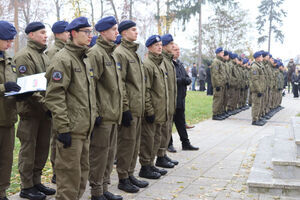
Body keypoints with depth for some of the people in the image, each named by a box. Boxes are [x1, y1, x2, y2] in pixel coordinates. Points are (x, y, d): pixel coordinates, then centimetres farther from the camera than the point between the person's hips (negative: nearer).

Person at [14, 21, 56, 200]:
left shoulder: (44, 56, 17)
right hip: (31, 111, -8)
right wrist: (45, 105, -21)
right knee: (28, 149, 0)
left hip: (45, 111, 8)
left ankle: (37, 181, 25)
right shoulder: (24, 56, -10)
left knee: (42, 148, 13)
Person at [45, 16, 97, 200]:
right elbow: (55, 95, -19)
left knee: (82, 170, 16)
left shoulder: (85, 59, 17)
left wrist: (94, 115, 18)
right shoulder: (63, 58, -12)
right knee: (70, 171, -2)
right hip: (71, 129, -9)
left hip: (85, 128, 9)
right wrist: (63, 128, -21)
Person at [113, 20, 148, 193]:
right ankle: (123, 179, 8)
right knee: (127, 142, -2)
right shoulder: (120, 53, -10)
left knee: (135, 142, 14)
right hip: (128, 108, -9)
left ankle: (130, 174, 25)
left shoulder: (135, 54, 19)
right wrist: (125, 108, -20)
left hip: (138, 108, 9)